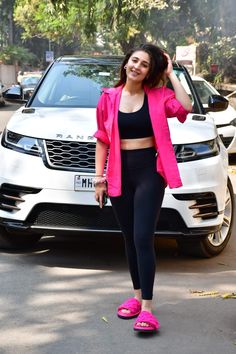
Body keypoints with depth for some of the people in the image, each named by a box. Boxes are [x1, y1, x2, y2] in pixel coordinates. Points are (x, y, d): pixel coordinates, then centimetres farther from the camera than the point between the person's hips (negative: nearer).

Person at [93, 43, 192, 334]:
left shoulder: (158, 96, 0)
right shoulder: (108, 98, 4)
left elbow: (185, 107, -19)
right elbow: (102, 141, 7)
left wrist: (170, 74, -10)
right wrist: (99, 178, 4)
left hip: (149, 171, -3)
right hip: (120, 173, 3)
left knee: (143, 238, -11)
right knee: (130, 239, 12)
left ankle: (147, 308, -10)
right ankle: (137, 295, 26)